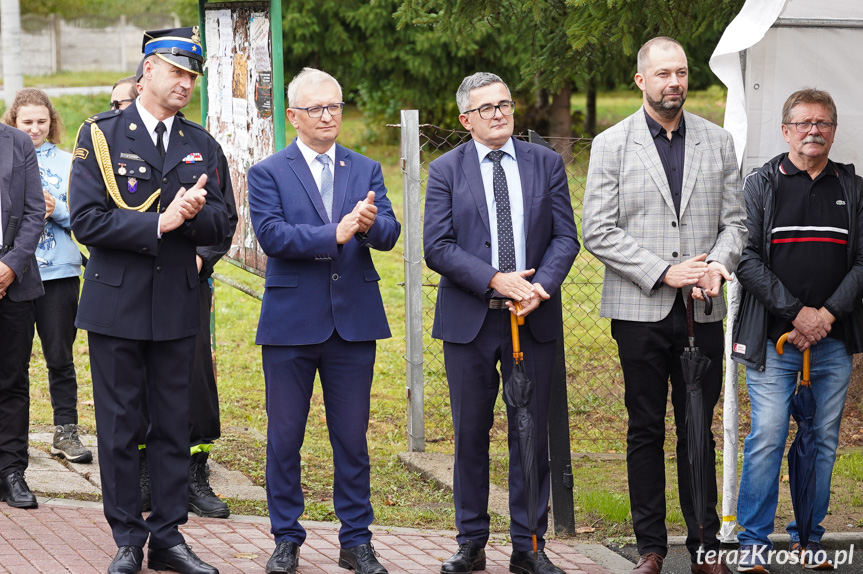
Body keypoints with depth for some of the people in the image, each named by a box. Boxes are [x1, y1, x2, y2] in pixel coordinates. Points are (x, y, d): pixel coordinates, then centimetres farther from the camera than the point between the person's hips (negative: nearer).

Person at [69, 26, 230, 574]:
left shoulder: (202, 145, 9)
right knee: (119, 426, 3)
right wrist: (159, 224, -18)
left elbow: (221, 224, 6)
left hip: (177, 304, 3)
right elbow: (87, 220, -11)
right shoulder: (100, 135, -2)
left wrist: (196, 213, -17)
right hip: (116, 302, -3)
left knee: (174, 424, 7)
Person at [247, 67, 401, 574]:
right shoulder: (268, 174, 0)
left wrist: (370, 224, -27)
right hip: (291, 323, -2)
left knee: (352, 437, 8)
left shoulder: (366, 170, 9)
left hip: (354, 322, 2)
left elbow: (389, 233, -4)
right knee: (285, 438, 6)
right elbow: (271, 235, -15)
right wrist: (335, 234, -23)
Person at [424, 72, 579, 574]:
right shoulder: (446, 171, 2)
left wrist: (540, 286, -14)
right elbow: (437, 247, -6)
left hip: (535, 320, 1)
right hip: (468, 321, -1)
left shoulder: (546, 164, 7)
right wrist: (495, 280, -17)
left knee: (532, 435, 4)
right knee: (471, 434, 6)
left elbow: (565, 236, 3)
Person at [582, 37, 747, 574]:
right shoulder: (611, 145, 1)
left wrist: (717, 263, -11)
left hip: (703, 310, 2)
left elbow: (735, 221, 10)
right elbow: (598, 232, -5)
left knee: (698, 430, 6)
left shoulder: (718, 141, 9)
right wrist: (664, 272, -13)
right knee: (646, 430, 5)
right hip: (641, 309, -2)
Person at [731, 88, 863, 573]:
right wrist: (796, 312, -13)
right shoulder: (761, 185, 3)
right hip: (774, 336, -3)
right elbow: (747, 258, -5)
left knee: (823, 440, 7)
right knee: (767, 437, -7)